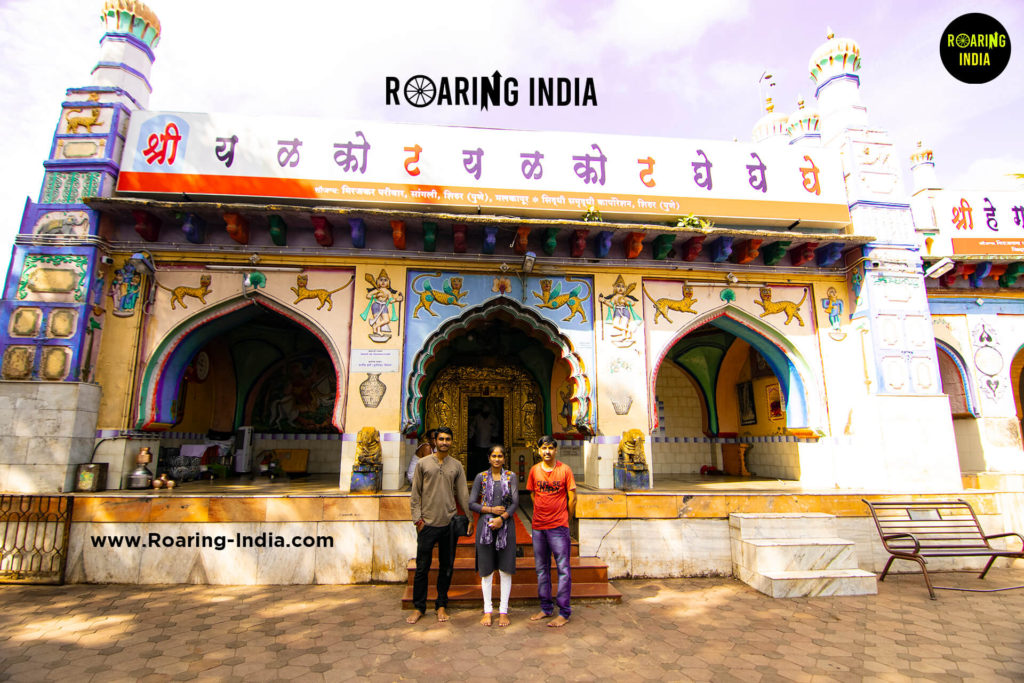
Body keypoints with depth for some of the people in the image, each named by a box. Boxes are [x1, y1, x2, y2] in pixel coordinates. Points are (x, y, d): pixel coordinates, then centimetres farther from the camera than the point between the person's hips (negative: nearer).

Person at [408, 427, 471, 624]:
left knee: (446, 567, 10)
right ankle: (419, 608, 20)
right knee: (422, 568, 4)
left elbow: (463, 494, 7)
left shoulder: (456, 465, 6)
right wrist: (417, 518, -4)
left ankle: (441, 605, 24)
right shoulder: (423, 463, 1)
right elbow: (415, 494, 2)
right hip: (427, 523, -1)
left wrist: (470, 518, 3)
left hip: (450, 523, 2)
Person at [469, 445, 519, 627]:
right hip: (485, 526, 0)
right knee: (486, 569, 6)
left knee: (505, 569, 3)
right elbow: (472, 503, 0)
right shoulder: (481, 477, 3)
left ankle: (503, 611, 14)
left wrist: (502, 518, -15)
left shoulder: (511, 477, 4)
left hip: (506, 525, 0)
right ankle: (487, 610, 18)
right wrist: (491, 510, -11)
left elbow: (515, 503, -3)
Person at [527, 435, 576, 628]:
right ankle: (546, 608, 26)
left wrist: (565, 519, 5)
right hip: (538, 526, 4)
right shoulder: (534, 470, 3)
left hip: (558, 527, -4)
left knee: (563, 569, -1)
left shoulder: (564, 470, -6)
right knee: (541, 569, 13)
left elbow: (572, 498, -1)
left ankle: (564, 613, 9)